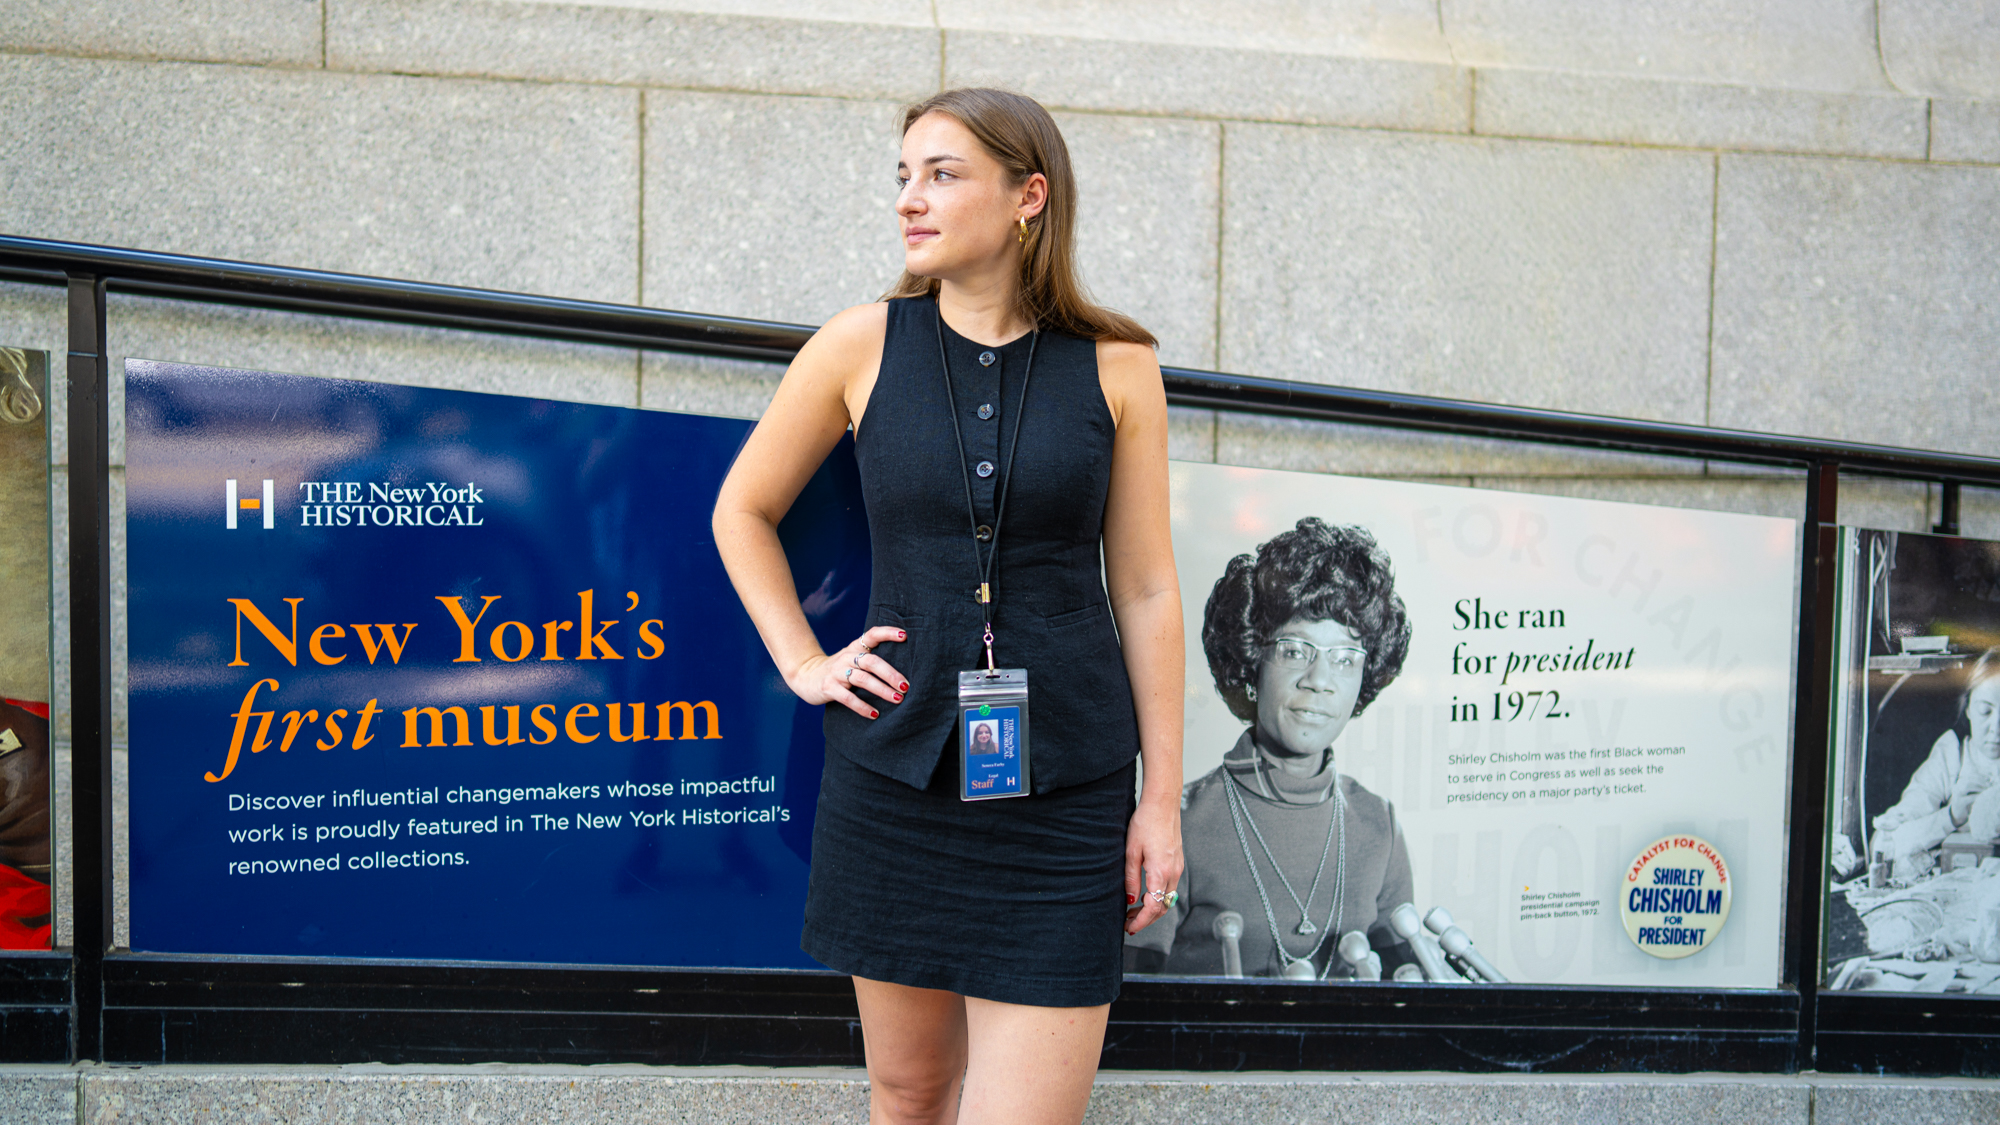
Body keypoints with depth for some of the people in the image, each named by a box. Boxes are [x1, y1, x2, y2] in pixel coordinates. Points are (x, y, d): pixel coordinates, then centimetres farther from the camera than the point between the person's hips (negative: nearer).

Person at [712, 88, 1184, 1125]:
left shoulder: (1115, 366, -1)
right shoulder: (862, 347, 1)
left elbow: (1146, 590, 3)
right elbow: (743, 511, 15)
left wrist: (1161, 797, 2)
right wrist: (801, 663, 4)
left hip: (1065, 784, -1)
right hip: (893, 767, 2)